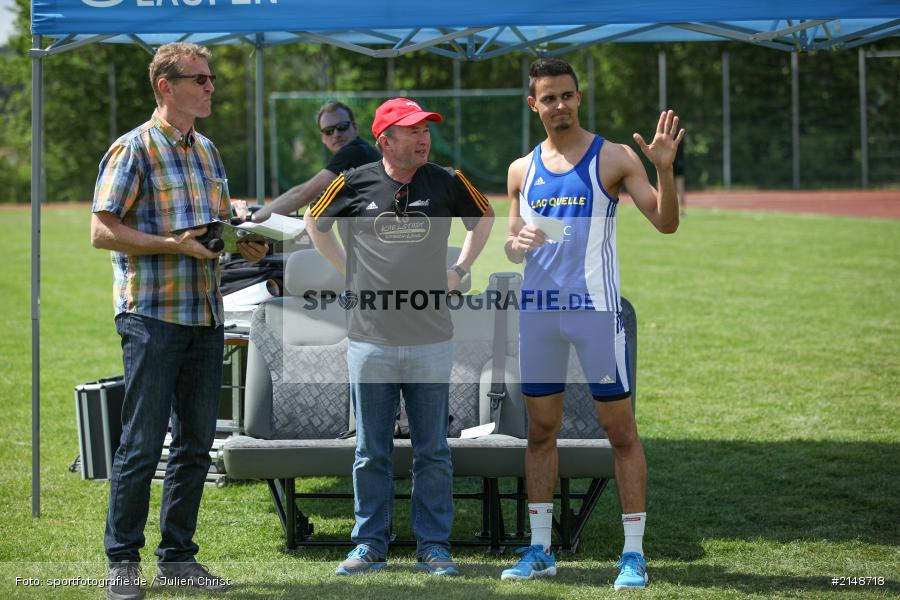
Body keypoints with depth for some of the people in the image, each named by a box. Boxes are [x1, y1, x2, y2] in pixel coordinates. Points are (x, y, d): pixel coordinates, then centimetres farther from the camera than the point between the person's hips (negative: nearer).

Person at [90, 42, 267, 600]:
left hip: (207, 317, 7)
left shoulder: (207, 150, 17)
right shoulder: (133, 150, -6)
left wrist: (244, 242, 4)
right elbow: (102, 231, -11)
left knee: (196, 443, 9)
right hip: (153, 317, -7)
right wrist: (176, 244, -19)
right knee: (143, 443, -5)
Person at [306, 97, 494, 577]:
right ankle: (370, 545, 16)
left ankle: (433, 546, 13)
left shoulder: (448, 183, 1)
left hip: (431, 340, 1)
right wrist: (347, 272, 9)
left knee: (432, 451, 5)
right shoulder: (354, 184, -3)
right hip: (370, 339, -1)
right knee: (371, 451, 6)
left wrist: (460, 270, 12)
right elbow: (315, 222, 16)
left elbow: (483, 216, 21)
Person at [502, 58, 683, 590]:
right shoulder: (522, 171, 12)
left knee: (621, 430, -3)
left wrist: (665, 169, -23)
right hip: (537, 309, 5)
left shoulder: (614, 158, -1)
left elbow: (666, 223, -7)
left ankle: (634, 553, 0)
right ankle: (540, 551, 16)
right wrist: (516, 242, -4)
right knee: (541, 431, 8)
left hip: (595, 307, -4)